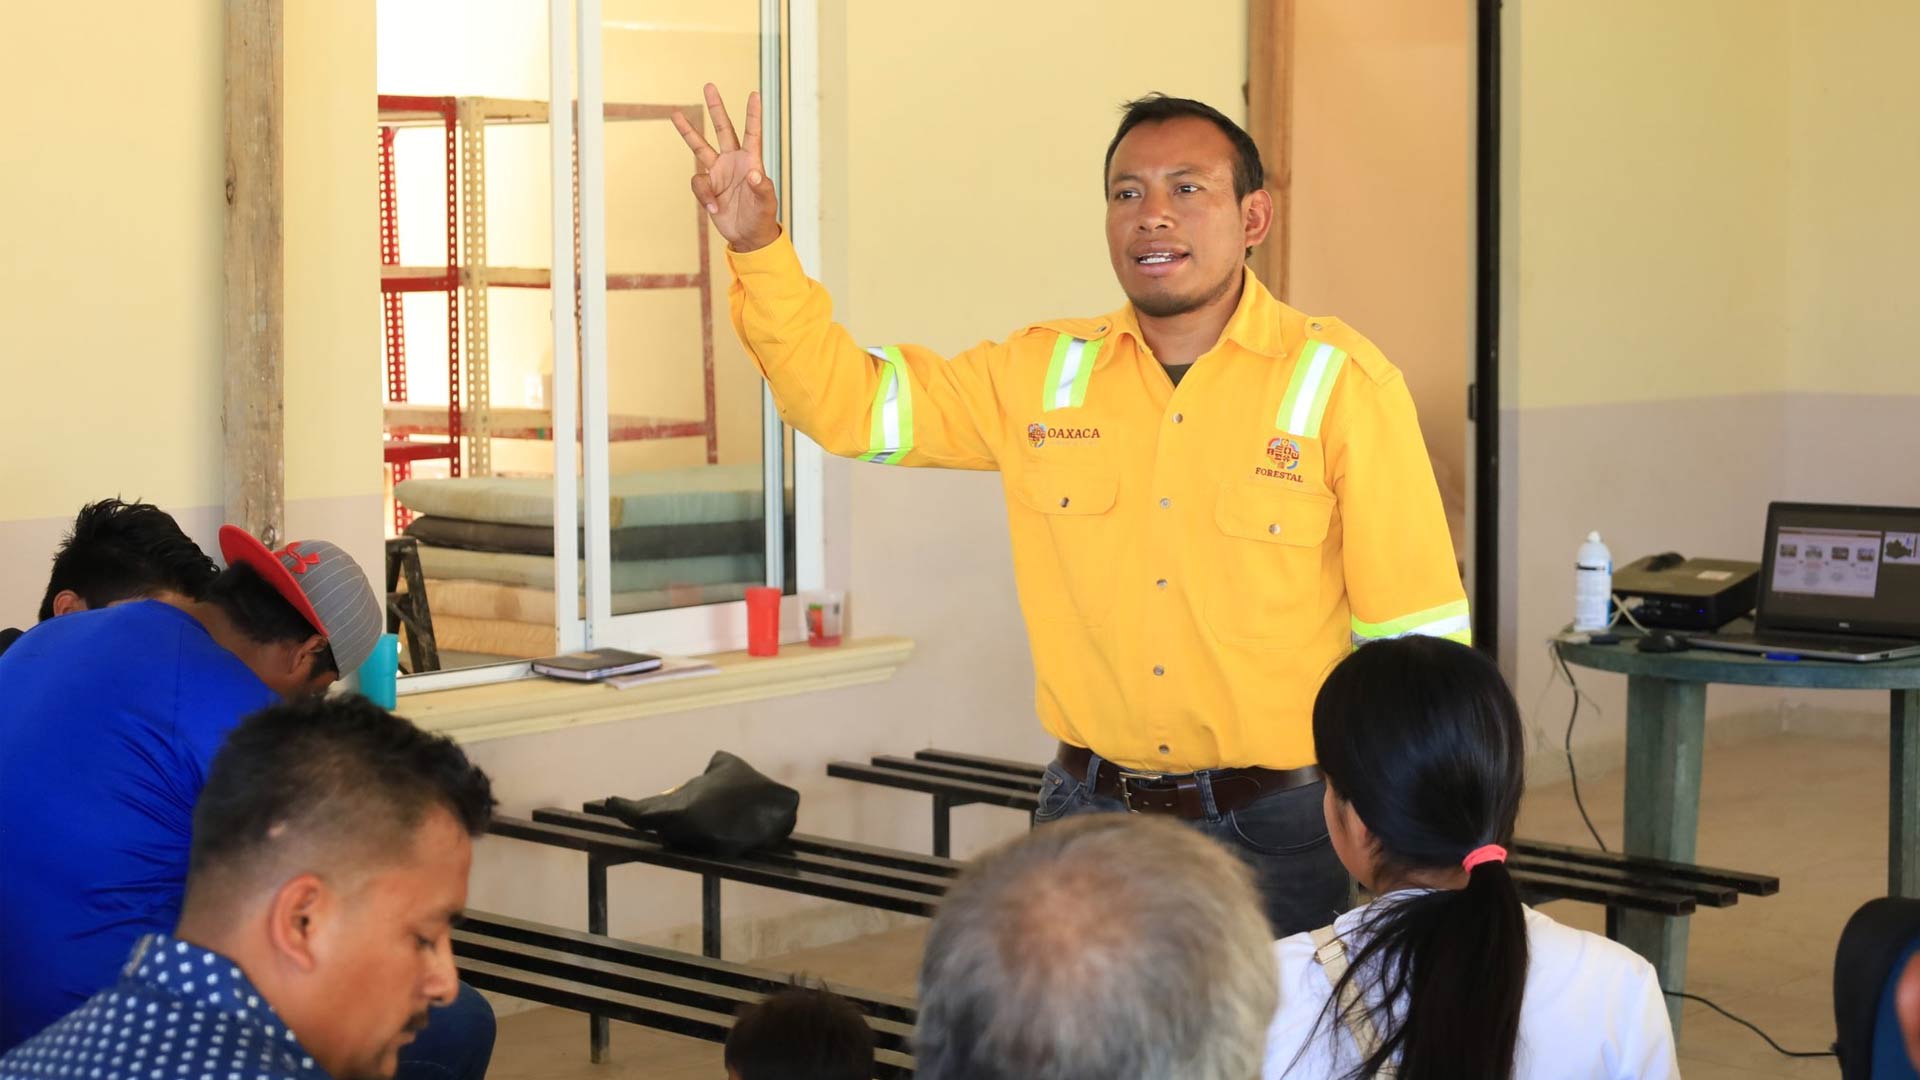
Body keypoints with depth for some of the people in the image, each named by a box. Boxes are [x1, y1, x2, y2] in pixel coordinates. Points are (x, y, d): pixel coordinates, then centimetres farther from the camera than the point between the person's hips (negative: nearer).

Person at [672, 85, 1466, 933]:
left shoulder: (1342, 383, -5)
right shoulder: (1040, 376, 6)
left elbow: (1413, 630, -5)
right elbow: (845, 400, 8)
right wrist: (758, 245, -5)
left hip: (1279, 832, -3)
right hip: (1090, 815, 3)